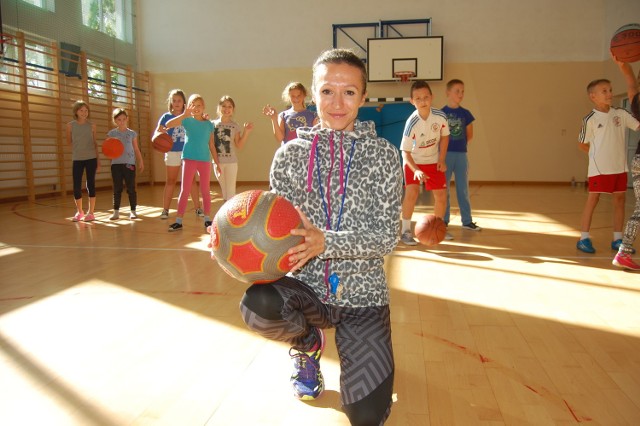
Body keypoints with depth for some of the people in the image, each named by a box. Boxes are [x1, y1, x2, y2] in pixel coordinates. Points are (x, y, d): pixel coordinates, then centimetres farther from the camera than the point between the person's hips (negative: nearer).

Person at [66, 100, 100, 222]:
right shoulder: (70, 125, 1)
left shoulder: (92, 125, 3)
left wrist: (98, 159, 6)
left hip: (91, 158, 0)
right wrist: (78, 148, 1)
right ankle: (79, 212, 17)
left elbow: (95, 143, 8)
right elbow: (69, 142, 14)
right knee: (76, 186, 0)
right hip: (77, 159, 0)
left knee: (90, 184, 1)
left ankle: (91, 212, 9)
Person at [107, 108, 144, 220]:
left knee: (131, 188, 2)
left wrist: (141, 161, 4)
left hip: (129, 163, 0)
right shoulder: (111, 134, 5)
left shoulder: (132, 133, 6)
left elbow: (136, 149, 10)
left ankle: (133, 211, 9)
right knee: (117, 189, 3)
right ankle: (116, 211, 9)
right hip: (116, 164, 0)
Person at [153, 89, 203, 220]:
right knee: (170, 181, 8)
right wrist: (160, 132, -31)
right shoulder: (166, 117, 0)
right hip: (172, 153, 0)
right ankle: (165, 210, 13)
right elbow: (157, 132, -6)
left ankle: (197, 208, 13)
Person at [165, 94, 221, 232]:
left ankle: (207, 219, 16)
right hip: (189, 158, -2)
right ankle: (179, 221, 2)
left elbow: (211, 145, 11)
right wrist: (184, 114, -21)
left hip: (205, 160, 2)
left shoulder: (209, 124, 7)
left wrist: (217, 162, 9)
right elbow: (168, 125, -14)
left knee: (206, 190, 7)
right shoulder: (187, 120, 1)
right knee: (185, 190, -1)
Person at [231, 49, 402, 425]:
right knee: (258, 304, -34)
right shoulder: (291, 154, 0)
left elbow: (388, 236, -11)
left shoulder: (383, 155, -4)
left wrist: (326, 242, -28)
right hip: (307, 285, 1)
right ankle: (307, 343, 6)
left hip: (362, 293, 0)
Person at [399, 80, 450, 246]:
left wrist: (441, 160, -4)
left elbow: (445, 136, 1)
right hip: (413, 161, -3)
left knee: (441, 195, 2)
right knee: (412, 191, -22)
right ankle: (406, 231, -9)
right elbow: (405, 152, -25)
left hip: (433, 161, 4)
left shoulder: (440, 116, -19)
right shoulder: (412, 123, -29)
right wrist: (416, 170, -39)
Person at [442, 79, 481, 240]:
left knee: (463, 189, 12)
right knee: (443, 190, 1)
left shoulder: (465, 114, 6)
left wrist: (461, 144, 6)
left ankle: (467, 220, 24)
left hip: (461, 154, 4)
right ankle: (443, 224, 6)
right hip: (445, 154, -3)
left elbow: (469, 135, 14)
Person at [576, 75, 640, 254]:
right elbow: (582, 144, -1)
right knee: (592, 199, -1)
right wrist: (599, 155, -1)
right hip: (599, 167, -5)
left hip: (620, 166, 5)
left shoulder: (621, 114, 4)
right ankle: (584, 238, 6)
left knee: (619, 199, 8)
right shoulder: (590, 119, -7)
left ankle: (617, 239, 17)